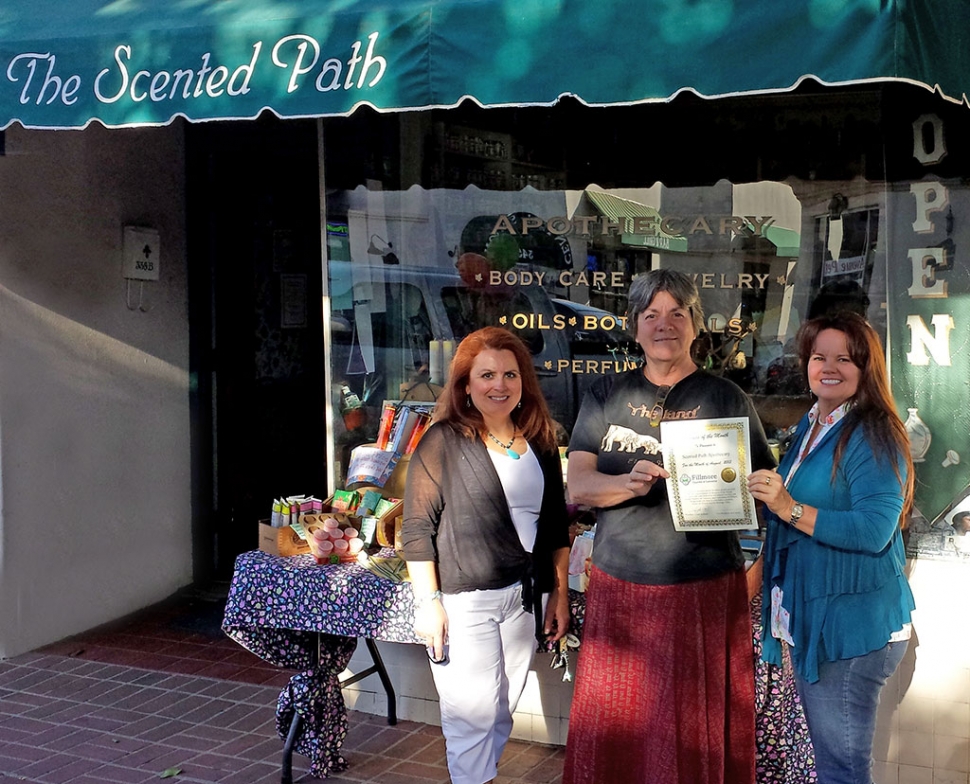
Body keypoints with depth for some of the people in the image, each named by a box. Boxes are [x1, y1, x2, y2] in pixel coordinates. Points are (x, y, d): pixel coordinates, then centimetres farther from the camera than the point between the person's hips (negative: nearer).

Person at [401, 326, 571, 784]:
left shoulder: (540, 442, 9)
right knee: (474, 714, -3)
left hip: (523, 596, 5)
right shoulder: (444, 441, -7)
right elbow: (416, 528, -8)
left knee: (501, 712, 13)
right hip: (462, 600, -5)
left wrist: (560, 593, 13)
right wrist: (428, 602, -13)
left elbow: (556, 524, 16)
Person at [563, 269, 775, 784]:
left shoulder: (725, 398, 3)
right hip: (618, 588, 2)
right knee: (614, 731, 8)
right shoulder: (606, 396, 8)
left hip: (704, 591, -2)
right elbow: (576, 488, -1)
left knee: (698, 734, 4)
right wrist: (631, 483, -21)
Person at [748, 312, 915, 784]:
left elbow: (875, 531, -24)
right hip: (808, 621, 9)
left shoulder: (874, 436, -14)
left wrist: (789, 509, -26)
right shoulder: (810, 427, 13)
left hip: (852, 626, -9)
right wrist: (765, 498, 6)